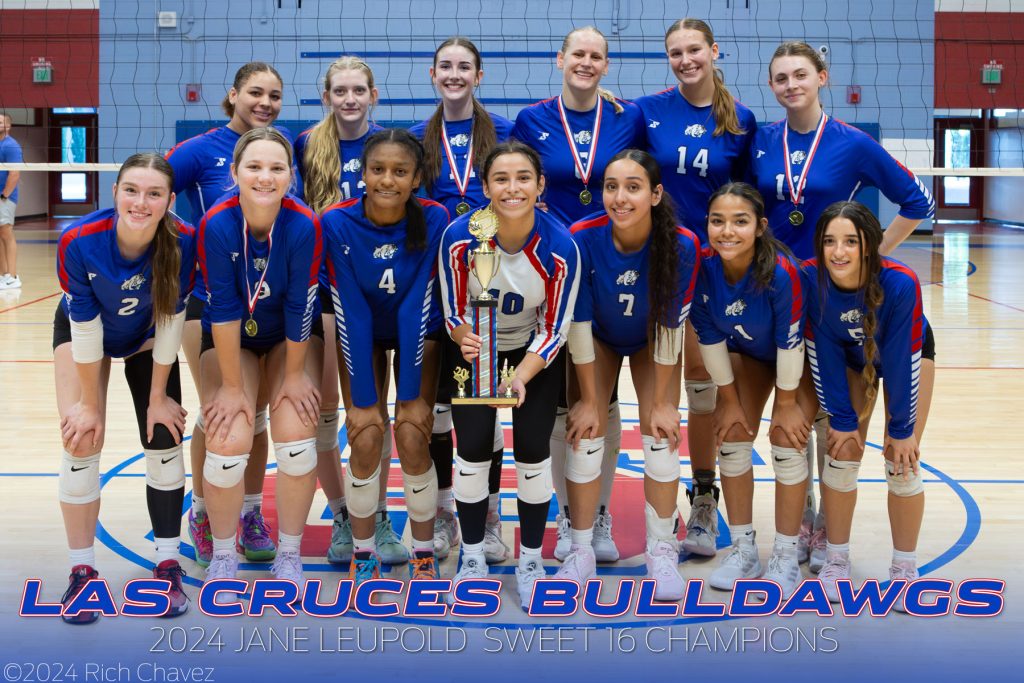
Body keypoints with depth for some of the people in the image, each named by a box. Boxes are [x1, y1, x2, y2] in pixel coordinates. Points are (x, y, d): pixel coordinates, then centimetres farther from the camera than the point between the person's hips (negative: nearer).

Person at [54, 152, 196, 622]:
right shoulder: (79, 241, -35)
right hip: (81, 331, -1)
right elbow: (85, 326, -26)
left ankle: (168, 566, 8)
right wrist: (89, 403, -16)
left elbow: (171, 320, -21)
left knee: (163, 438, -5)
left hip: (147, 337, 1)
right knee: (81, 439, -10)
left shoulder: (183, 242, -33)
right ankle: (82, 572, 2)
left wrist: (158, 396, -13)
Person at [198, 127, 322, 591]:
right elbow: (223, 309, -24)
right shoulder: (217, 224, -28)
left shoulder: (305, 226, -28)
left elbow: (300, 307, -19)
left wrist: (295, 374, -10)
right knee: (227, 442, -16)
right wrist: (232, 385, -18)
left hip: (292, 338, 0)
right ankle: (223, 555, 9)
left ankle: (289, 553, 8)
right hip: (232, 339, 0)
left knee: (296, 437, -16)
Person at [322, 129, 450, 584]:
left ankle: (423, 553, 9)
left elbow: (417, 308, -24)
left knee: (413, 438, -11)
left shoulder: (434, 221, -26)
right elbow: (351, 313, -23)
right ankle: (363, 554, 10)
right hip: (362, 336, 1)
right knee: (364, 439, -10)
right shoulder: (337, 223, -25)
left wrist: (412, 396, -21)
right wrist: (362, 399, -20)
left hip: (418, 334, 0)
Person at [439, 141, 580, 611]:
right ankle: (472, 556, 15)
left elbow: (553, 331, -19)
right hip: (475, 346, 1)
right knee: (473, 447, -5)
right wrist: (465, 339, -36)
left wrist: (521, 377, -35)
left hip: (535, 351, 0)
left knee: (532, 449, -6)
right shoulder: (459, 237, -27)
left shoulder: (560, 247, -28)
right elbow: (453, 312, -13)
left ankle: (531, 560, 14)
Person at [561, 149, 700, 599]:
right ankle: (581, 553, 11)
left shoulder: (682, 245, -32)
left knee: (662, 437, -7)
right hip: (598, 339, 0)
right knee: (586, 438, -6)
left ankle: (662, 551, 11)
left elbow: (670, 326, -21)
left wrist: (663, 402, -14)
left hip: (651, 341, 0)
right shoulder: (582, 238, -32)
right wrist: (589, 399, -15)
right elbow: (578, 325, -22)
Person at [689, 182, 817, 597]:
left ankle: (786, 558, 4)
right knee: (731, 437, 0)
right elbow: (709, 337, -15)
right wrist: (729, 399, -7)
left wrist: (787, 402, -17)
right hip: (746, 353, 4)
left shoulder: (782, 272, -40)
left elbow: (790, 342, -28)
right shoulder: (702, 267, -28)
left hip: (800, 358, -4)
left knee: (787, 442, -10)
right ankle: (743, 550, 15)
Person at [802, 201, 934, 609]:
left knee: (902, 462, -5)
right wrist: (842, 418, -15)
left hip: (909, 351, -2)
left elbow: (901, 360, -29)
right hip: (847, 357, 2)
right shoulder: (810, 278, -32)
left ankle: (905, 568, 11)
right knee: (842, 455, -1)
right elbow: (823, 354, -20)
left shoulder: (900, 283, -39)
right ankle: (836, 560, 16)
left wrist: (902, 429, -20)